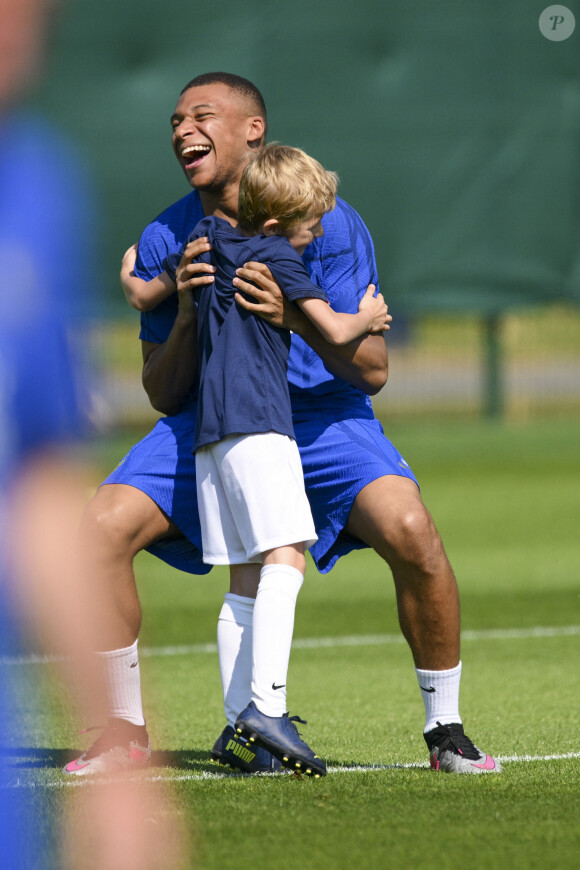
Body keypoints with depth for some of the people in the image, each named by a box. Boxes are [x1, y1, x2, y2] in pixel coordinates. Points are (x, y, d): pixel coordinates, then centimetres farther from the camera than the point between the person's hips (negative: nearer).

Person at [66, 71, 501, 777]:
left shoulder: (326, 222, -10)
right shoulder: (165, 242, -1)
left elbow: (371, 371, -14)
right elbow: (163, 396, 1)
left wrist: (296, 317, -32)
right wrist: (186, 315, -18)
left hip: (320, 421, -3)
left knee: (408, 529, -29)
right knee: (102, 527, -20)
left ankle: (445, 730, -10)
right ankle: (122, 733, -3)